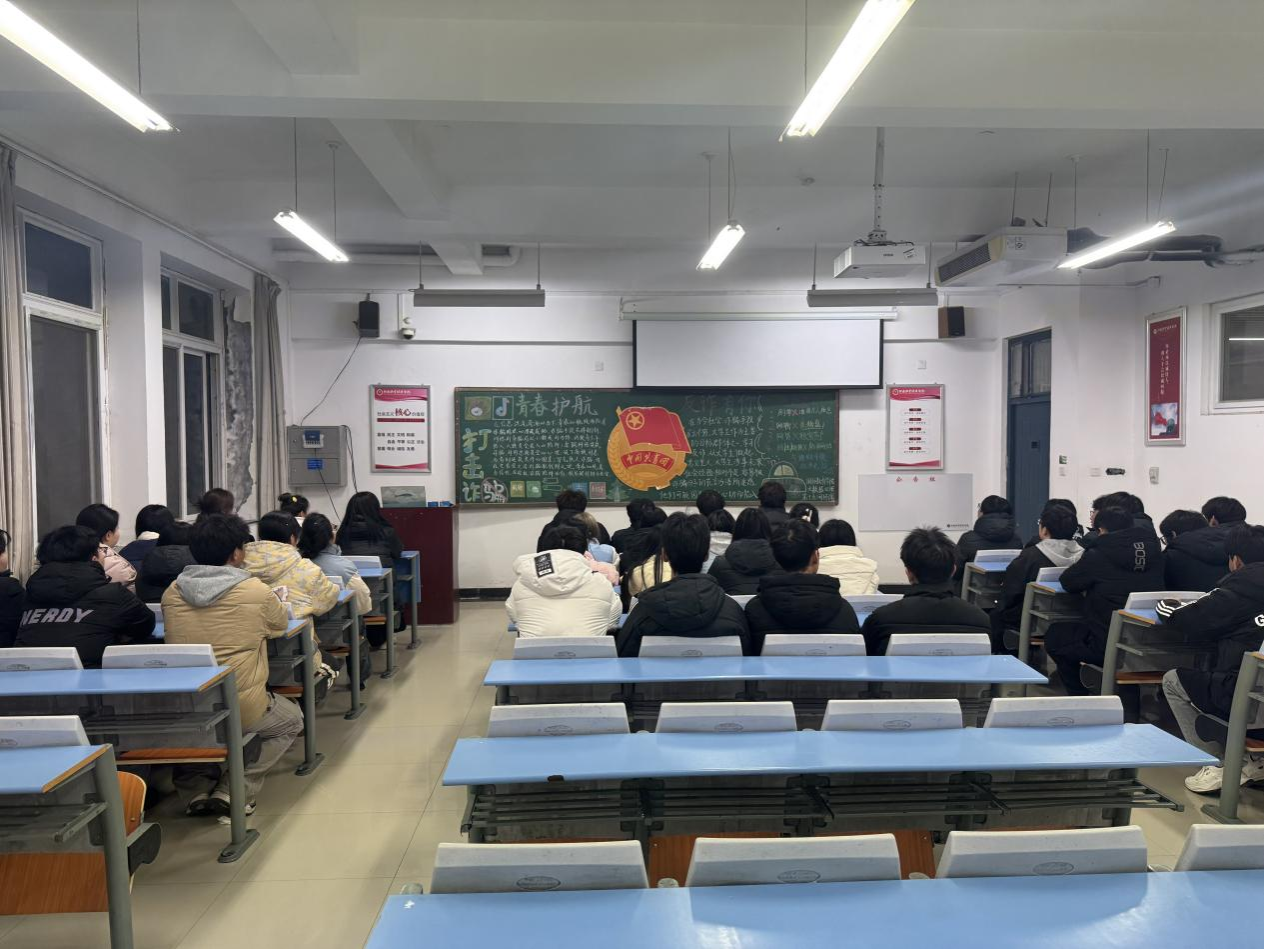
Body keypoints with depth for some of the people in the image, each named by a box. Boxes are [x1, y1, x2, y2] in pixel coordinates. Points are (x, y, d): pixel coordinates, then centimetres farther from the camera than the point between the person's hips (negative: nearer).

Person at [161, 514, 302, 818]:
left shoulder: (172, 593, 1)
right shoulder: (257, 593, -11)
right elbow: (282, 622, 10)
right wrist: (277, 601, 31)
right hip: (241, 709, -5)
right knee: (291, 720, 24)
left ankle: (200, 790, 22)